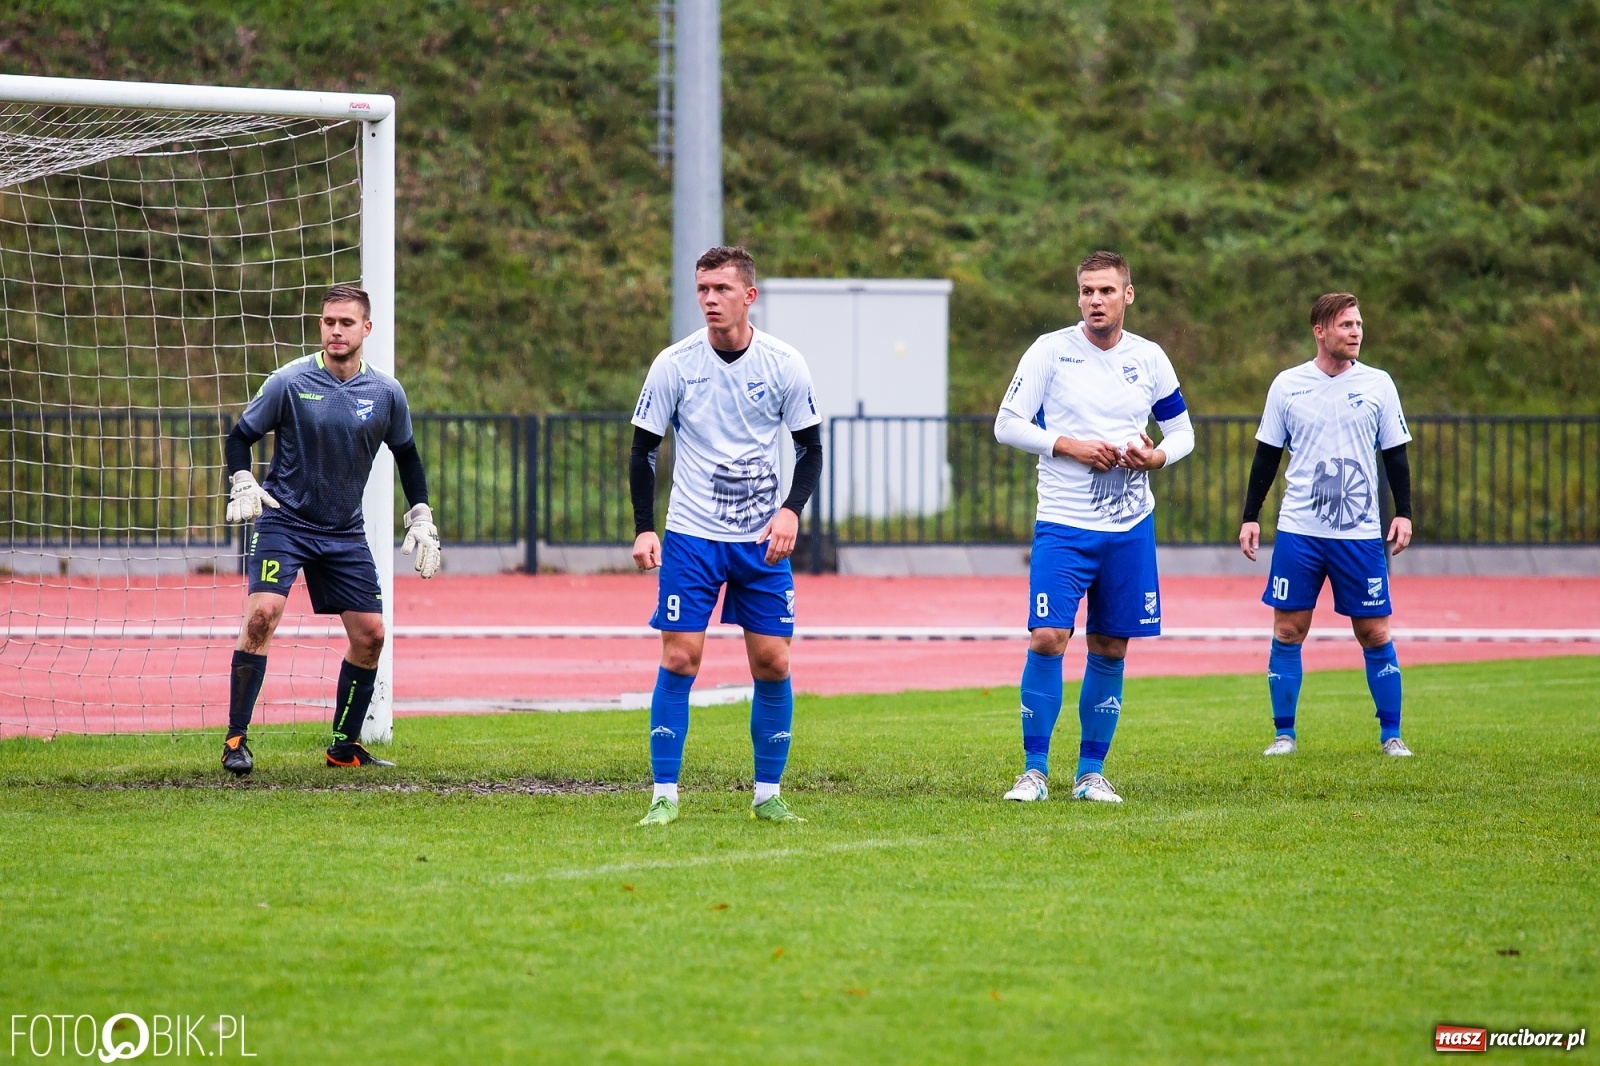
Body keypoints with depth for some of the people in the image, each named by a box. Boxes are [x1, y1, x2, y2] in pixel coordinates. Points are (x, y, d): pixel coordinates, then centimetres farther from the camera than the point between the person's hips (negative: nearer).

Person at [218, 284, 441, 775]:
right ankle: (236, 739, -17)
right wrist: (243, 485, -18)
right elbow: (240, 436, -1)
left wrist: (421, 520, 9)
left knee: (370, 633, 0)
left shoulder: (386, 393, 0)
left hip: (346, 532, 4)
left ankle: (345, 746, 17)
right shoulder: (290, 381, -9)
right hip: (284, 519, -4)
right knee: (263, 612, -23)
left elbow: (407, 455, 15)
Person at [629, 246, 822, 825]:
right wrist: (643, 529, -10)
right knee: (679, 658, -8)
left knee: (772, 662, -1)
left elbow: (811, 447, 4)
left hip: (762, 538, 1)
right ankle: (664, 794, -1)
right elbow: (643, 450, 0)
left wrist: (791, 510, -12)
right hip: (690, 537, -1)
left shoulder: (783, 364, -4)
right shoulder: (674, 364, -7)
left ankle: (767, 794, 11)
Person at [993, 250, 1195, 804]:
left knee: (1110, 649, 5)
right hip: (1063, 524, -3)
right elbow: (1008, 424, -3)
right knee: (1047, 639, -13)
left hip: (1129, 528, 3)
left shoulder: (1149, 359, 5)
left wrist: (1157, 456, -8)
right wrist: (1071, 446, -15)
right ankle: (1034, 770, -4)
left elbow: (1181, 429, 14)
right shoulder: (1050, 350, -3)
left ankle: (1092, 772, 15)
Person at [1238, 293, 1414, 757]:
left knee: (1375, 634, 1)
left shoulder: (1377, 384, 4)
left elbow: (1395, 454, 7)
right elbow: (1267, 456, 9)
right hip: (1298, 531, 0)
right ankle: (1284, 734, 9)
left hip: (1361, 534, 0)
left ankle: (1391, 734, 10)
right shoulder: (1287, 385, 3)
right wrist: (1251, 517, 5)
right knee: (1288, 632, 0)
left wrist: (1403, 513, -2)